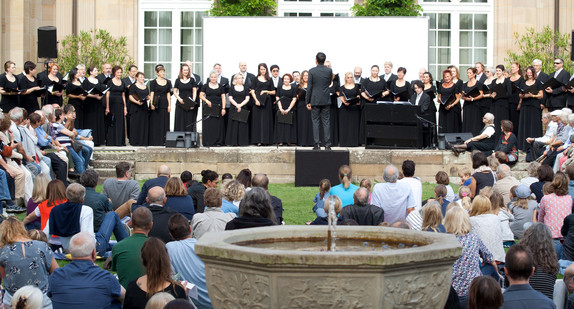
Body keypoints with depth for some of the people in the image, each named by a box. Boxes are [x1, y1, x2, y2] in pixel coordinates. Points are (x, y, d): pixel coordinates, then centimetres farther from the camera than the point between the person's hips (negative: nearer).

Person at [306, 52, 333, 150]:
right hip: (326, 100, 2)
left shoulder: (312, 71, -8)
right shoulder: (329, 71, -2)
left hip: (315, 100, -2)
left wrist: (308, 101, 0)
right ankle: (327, 144, 3)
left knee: (315, 122, 3)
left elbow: (309, 87, -5)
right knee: (326, 122, 5)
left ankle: (317, 144, 0)